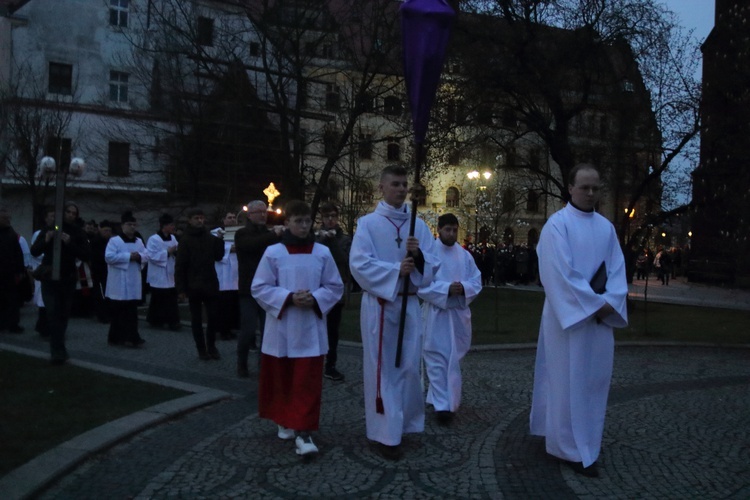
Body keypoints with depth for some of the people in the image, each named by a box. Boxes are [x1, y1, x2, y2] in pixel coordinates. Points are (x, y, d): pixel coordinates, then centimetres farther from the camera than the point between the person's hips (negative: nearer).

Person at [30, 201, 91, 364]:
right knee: (53, 314, -11)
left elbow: (87, 256, -10)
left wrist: (70, 243, -21)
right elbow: (34, 252, -2)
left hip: (68, 279, 1)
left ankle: (57, 350, 21)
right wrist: (45, 240, -20)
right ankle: (58, 351, -12)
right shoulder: (49, 229, 2)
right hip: (49, 278, -1)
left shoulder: (78, 233, 1)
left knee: (63, 315, 8)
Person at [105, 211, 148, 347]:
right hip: (119, 283, -5)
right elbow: (109, 257, -18)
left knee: (132, 311, 6)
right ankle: (115, 337, 10)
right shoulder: (114, 240, -7)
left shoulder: (139, 241, 12)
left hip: (133, 283, 5)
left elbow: (146, 256, 12)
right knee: (118, 311, 1)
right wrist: (128, 256, -19)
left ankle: (132, 337, 10)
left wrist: (139, 256, -11)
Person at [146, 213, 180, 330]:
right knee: (158, 300, -1)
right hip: (159, 276, -6)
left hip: (171, 275, 6)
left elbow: (176, 252, 17)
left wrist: (176, 252, -6)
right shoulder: (153, 239, -12)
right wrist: (168, 252, -18)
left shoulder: (173, 238, 9)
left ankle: (172, 321, 10)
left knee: (172, 300, 4)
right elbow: (152, 256, -19)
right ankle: (155, 320, 12)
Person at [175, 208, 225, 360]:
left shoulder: (210, 237, 5)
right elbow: (179, 266, -8)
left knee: (213, 317, 5)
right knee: (196, 319, 7)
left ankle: (211, 346, 21)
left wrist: (219, 241, -6)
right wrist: (180, 288, -13)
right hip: (193, 286, -3)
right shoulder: (186, 240, -6)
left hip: (210, 284, 3)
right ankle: (202, 349, 16)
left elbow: (218, 257, 9)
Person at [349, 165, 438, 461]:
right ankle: (385, 433, 9)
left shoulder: (419, 226, 9)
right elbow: (359, 264, -13)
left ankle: (402, 423, 27)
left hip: (409, 304, 4)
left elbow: (430, 268, 4)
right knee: (382, 368, 1)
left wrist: (417, 255, -16)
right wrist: (396, 269, -21)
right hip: (379, 305, -4)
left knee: (409, 367, 9)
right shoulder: (368, 223, -2)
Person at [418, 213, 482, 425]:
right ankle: (442, 405, -2)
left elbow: (477, 282, 6)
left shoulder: (465, 255, 8)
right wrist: (446, 289, -23)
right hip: (435, 314, -5)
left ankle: (448, 401, 29)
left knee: (453, 360, 13)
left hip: (459, 314, 5)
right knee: (438, 359, -4)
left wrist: (463, 288, -16)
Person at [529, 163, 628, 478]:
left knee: (594, 379, 12)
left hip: (600, 316, 6)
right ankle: (573, 448, 8)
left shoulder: (606, 227, 11)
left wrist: (609, 303, -10)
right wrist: (593, 304, -16)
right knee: (569, 381, -2)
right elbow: (561, 272, -16)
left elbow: (617, 268, 7)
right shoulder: (557, 224, -9)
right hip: (568, 315, -6)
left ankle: (585, 440, 27)